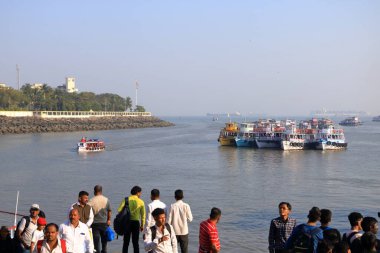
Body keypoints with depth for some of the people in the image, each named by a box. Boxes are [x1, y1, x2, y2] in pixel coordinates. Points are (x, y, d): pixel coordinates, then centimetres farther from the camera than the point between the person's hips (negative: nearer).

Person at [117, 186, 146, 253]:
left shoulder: (125, 200, 1)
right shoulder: (141, 202, -1)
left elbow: (119, 210, -7)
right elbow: (143, 215, 0)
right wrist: (142, 225, 8)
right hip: (136, 222, -1)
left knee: (126, 242, 8)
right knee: (135, 242, 7)